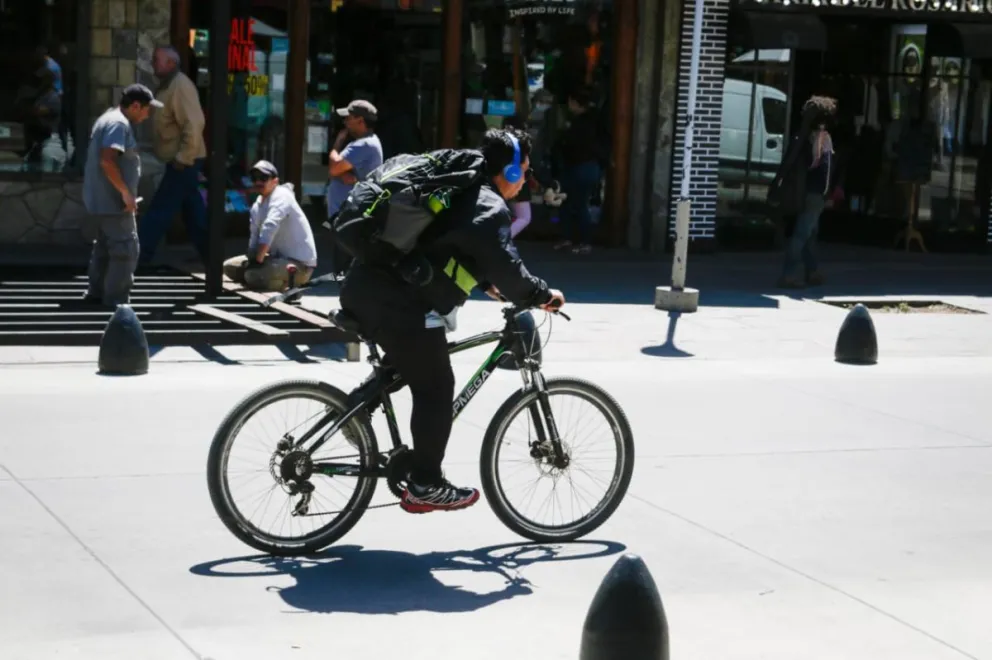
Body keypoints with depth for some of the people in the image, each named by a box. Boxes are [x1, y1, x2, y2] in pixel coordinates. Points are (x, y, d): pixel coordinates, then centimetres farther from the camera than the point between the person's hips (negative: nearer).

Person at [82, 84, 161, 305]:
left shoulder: (108, 118, 16)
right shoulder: (119, 124, -17)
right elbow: (107, 161, -28)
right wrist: (126, 193, -23)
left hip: (102, 200, 11)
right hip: (113, 201, -11)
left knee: (105, 247, 19)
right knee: (126, 249, -7)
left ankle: (96, 293, 27)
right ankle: (116, 301, -6)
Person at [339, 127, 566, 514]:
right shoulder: (489, 207, -7)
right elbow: (503, 263, -16)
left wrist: (491, 286, 30)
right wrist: (540, 297, -4)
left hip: (365, 286, 9)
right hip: (401, 304, -9)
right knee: (436, 390, 2)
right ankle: (425, 486, 7)